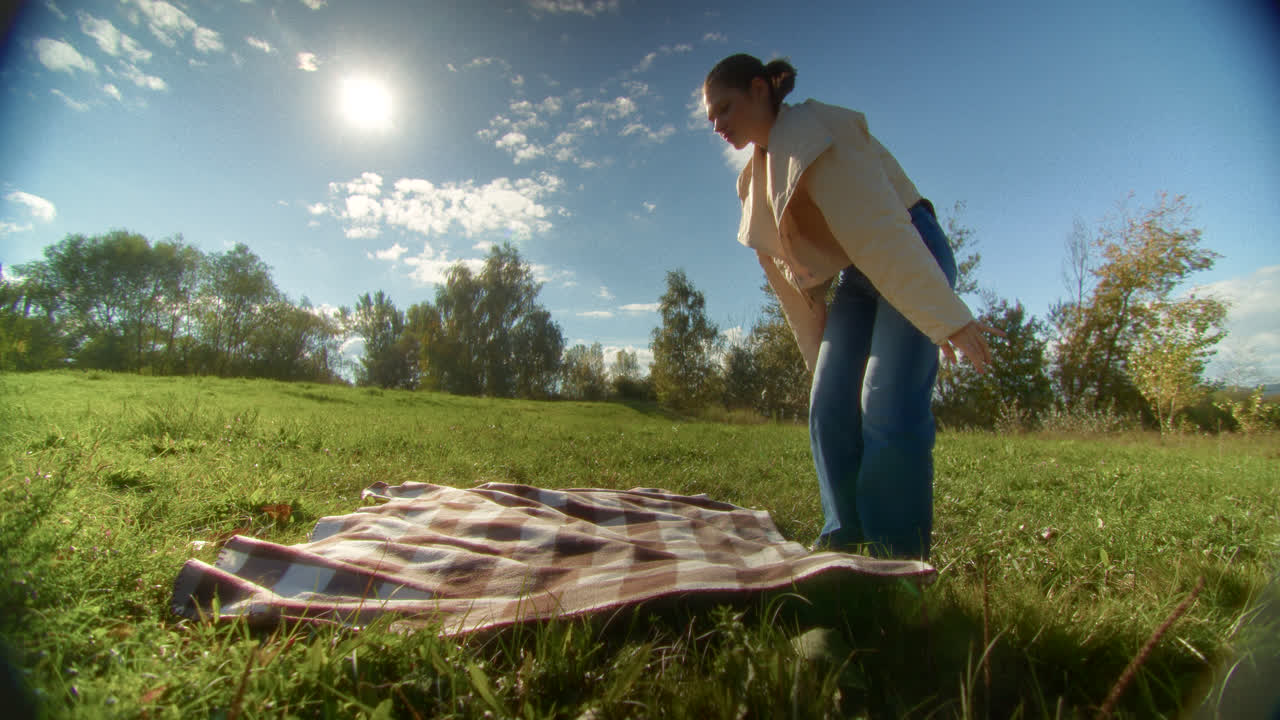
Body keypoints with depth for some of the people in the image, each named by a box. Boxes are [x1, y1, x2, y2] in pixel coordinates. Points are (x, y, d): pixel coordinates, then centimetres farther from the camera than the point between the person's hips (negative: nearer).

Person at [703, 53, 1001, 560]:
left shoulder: (815, 129, -16)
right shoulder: (757, 174, 9)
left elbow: (879, 228, -26)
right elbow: (790, 267, 11)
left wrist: (946, 317, -28)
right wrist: (819, 351, 11)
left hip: (912, 260, -7)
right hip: (857, 278, 8)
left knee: (888, 410, -17)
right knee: (830, 410, -1)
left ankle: (900, 562, -3)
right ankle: (845, 542, 12)